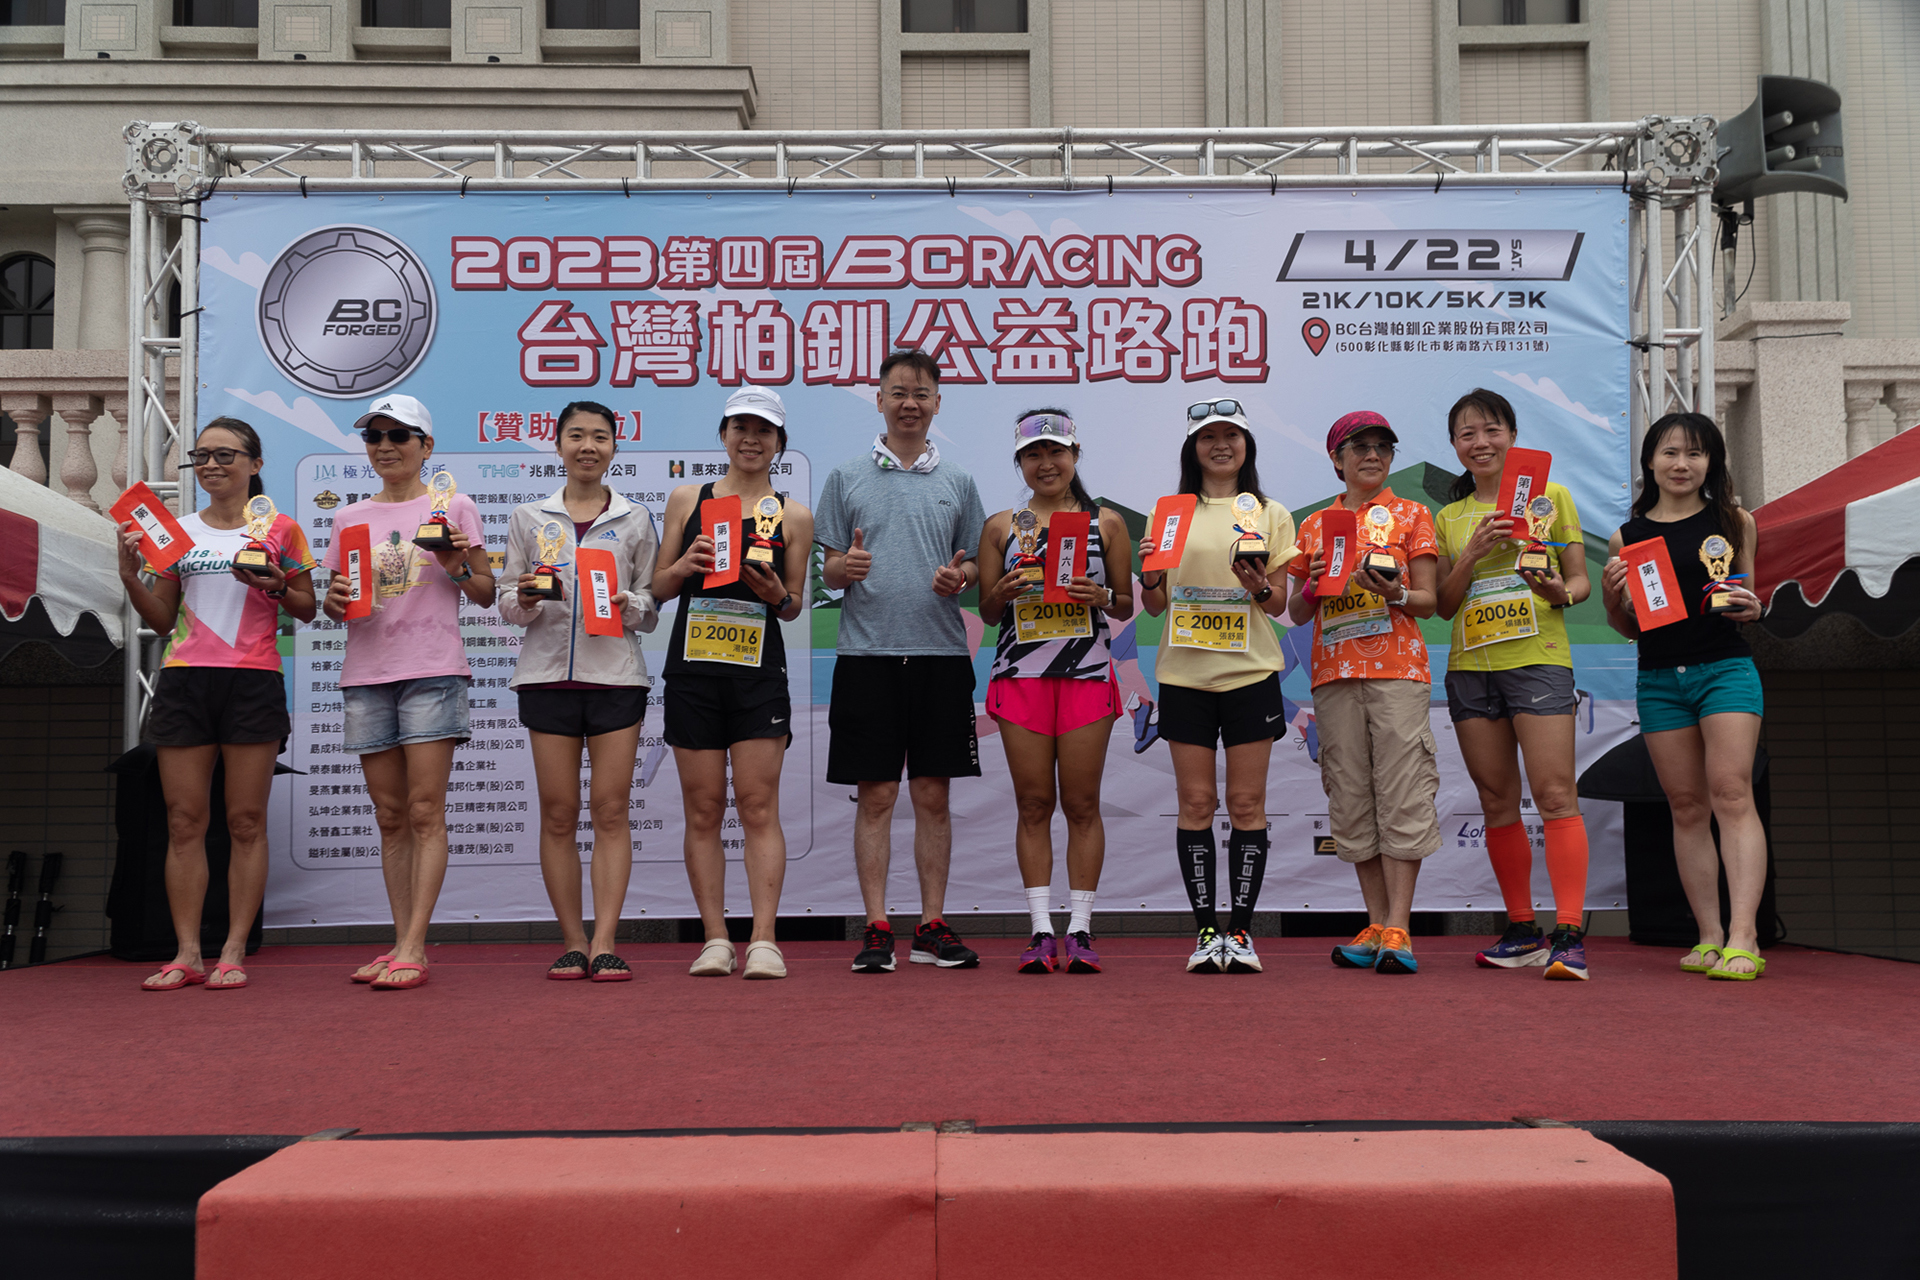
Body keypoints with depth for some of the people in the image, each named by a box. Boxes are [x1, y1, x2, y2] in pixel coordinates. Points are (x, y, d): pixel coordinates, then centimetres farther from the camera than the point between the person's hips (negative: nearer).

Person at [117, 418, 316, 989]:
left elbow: (306, 609, 8)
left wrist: (276, 586, -11)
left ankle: (234, 952, 2)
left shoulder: (280, 529, 7)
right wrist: (130, 575, 0)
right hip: (183, 680, 3)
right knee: (184, 820, 0)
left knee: (246, 821, -2)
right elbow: (161, 620, 16)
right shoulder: (177, 531, 15)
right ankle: (187, 953, 5)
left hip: (253, 681, -3)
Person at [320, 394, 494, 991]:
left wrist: (459, 568, -13)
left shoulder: (453, 507, 6)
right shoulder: (350, 519, 15)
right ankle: (401, 943, 11)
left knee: (425, 812, -8)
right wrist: (337, 600, -4)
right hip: (366, 674, 4)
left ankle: (413, 948, -8)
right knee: (391, 818, 6)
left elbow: (487, 595, 7)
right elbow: (333, 601, 18)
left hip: (431, 671, -4)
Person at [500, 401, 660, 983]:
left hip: (616, 673, -1)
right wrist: (526, 600, -10)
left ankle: (604, 942, -2)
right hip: (548, 672, 1)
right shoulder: (529, 518, 12)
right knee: (558, 814, 1)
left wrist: (627, 603, -11)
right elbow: (508, 605, 11)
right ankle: (573, 942, 9)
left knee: (610, 810, -4)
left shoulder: (635, 519, 10)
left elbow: (653, 607, 10)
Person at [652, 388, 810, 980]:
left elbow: (793, 607, 10)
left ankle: (763, 941, -3)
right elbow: (657, 588, 11)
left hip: (760, 672, -1)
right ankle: (715, 939, 10)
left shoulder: (793, 516, 8)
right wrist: (684, 565, -10)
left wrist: (775, 592, -11)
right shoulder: (687, 499, 10)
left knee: (759, 808, -5)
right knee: (703, 810, 3)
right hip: (692, 670, 1)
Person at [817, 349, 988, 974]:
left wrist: (960, 576, -9)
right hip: (868, 653, -1)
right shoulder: (847, 477, 7)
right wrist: (845, 567, -15)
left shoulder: (957, 481, 11)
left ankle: (933, 926, 12)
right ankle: (877, 929, 7)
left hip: (941, 653, 1)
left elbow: (975, 565, 13)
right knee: (876, 795, 1)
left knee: (933, 795, 5)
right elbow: (829, 570, 7)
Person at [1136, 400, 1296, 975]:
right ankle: (1206, 931, 8)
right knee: (1196, 803, 1)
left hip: (1250, 673, 0)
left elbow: (1280, 605, 6)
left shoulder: (1270, 514, 8)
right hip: (1185, 674, 1)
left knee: (1247, 804, 0)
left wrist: (1259, 586, -15)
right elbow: (1154, 605, 10)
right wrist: (1149, 578, -12)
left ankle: (1240, 930, 7)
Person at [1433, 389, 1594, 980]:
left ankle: (1570, 935, -13)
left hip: (1538, 658, -4)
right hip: (1470, 665, 4)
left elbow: (1581, 580, 8)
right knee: (1497, 803, 7)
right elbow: (1444, 604, 10)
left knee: (1555, 795, -13)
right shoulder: (1450, 517, 15)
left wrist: (1562, 593, -15)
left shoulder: (1550, 496, 7)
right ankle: (1522, 931, 16)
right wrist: (1472, 553, -6)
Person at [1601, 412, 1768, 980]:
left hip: (1725, 667, -2)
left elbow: (1748, 597, 16)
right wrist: (1611, 597, -6)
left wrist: (1752, 608, -7)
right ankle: (1709, 938, 10)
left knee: (1731, 794, -13)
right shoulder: (1626, 538, 8)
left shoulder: (1734, 523, 7)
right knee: (1687, 806, 4)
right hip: (1659, 678, 2)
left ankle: (1743, 937, -16)